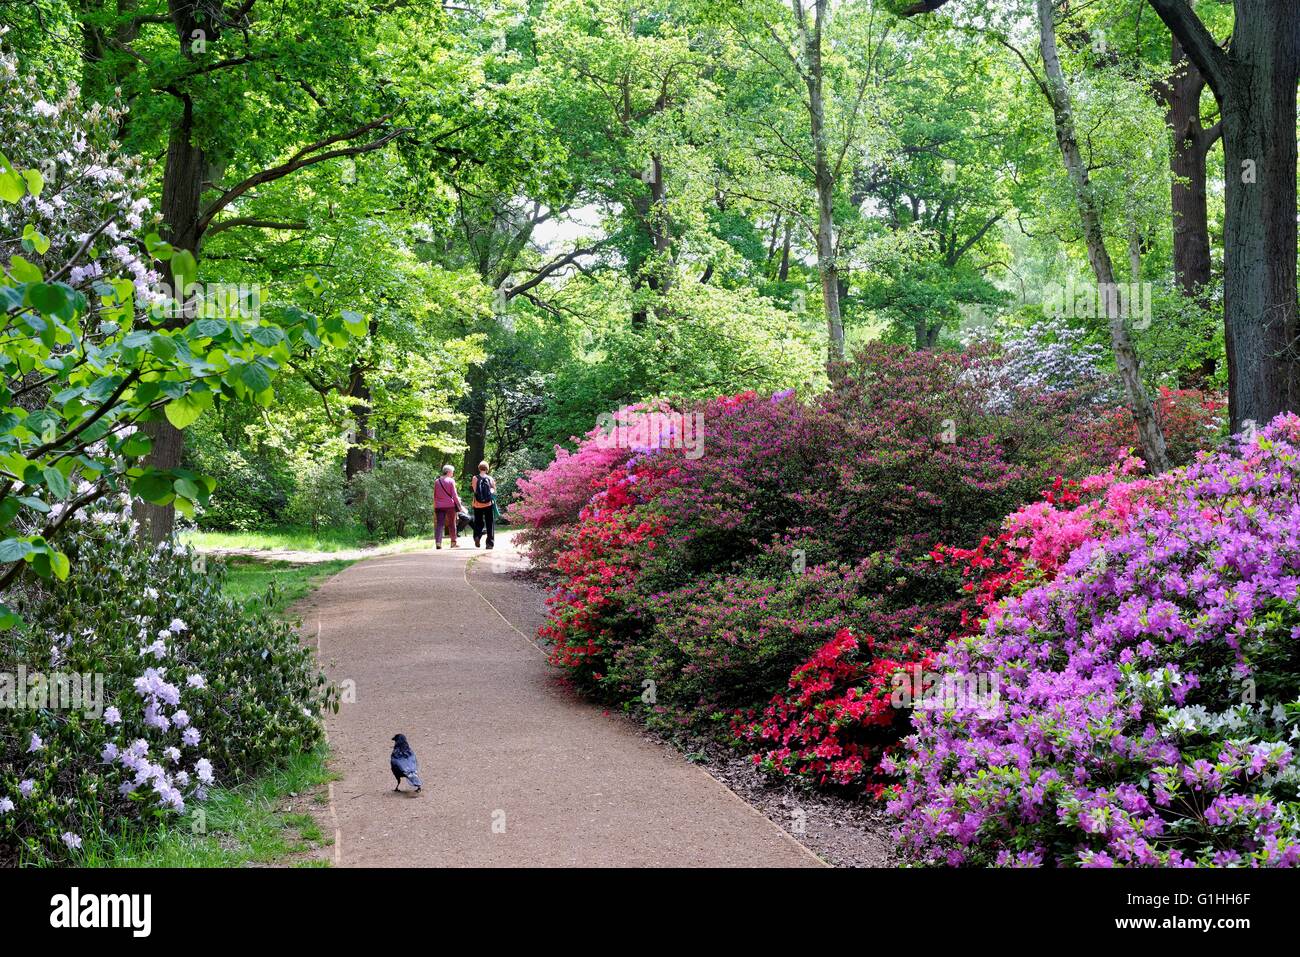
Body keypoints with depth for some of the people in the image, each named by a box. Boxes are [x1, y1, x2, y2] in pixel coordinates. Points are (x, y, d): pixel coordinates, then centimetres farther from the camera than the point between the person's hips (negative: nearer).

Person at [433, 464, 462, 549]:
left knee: (439, 524, -1)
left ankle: (438, 541, -16)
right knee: (452, 524, 10)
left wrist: (435, 507, 18)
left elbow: (435, 496, 12)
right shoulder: (451, 481, -5)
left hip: (439, 506, 3)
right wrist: (459, 505, 0)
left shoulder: (437, 481, 7)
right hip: (450, 505, -3)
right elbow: (454, 495, -7)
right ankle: (453, 542, 16)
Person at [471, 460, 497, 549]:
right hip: (489, 504, 0)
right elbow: (494, 491, 2)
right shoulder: (490, 478, 0)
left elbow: (475, 490, -7)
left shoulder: (475, 478, -2)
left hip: (478, 505, 0)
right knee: (490, 524, 7)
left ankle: (477, 536, -15)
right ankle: (490, 542, 5)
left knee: (478, 523, 11)